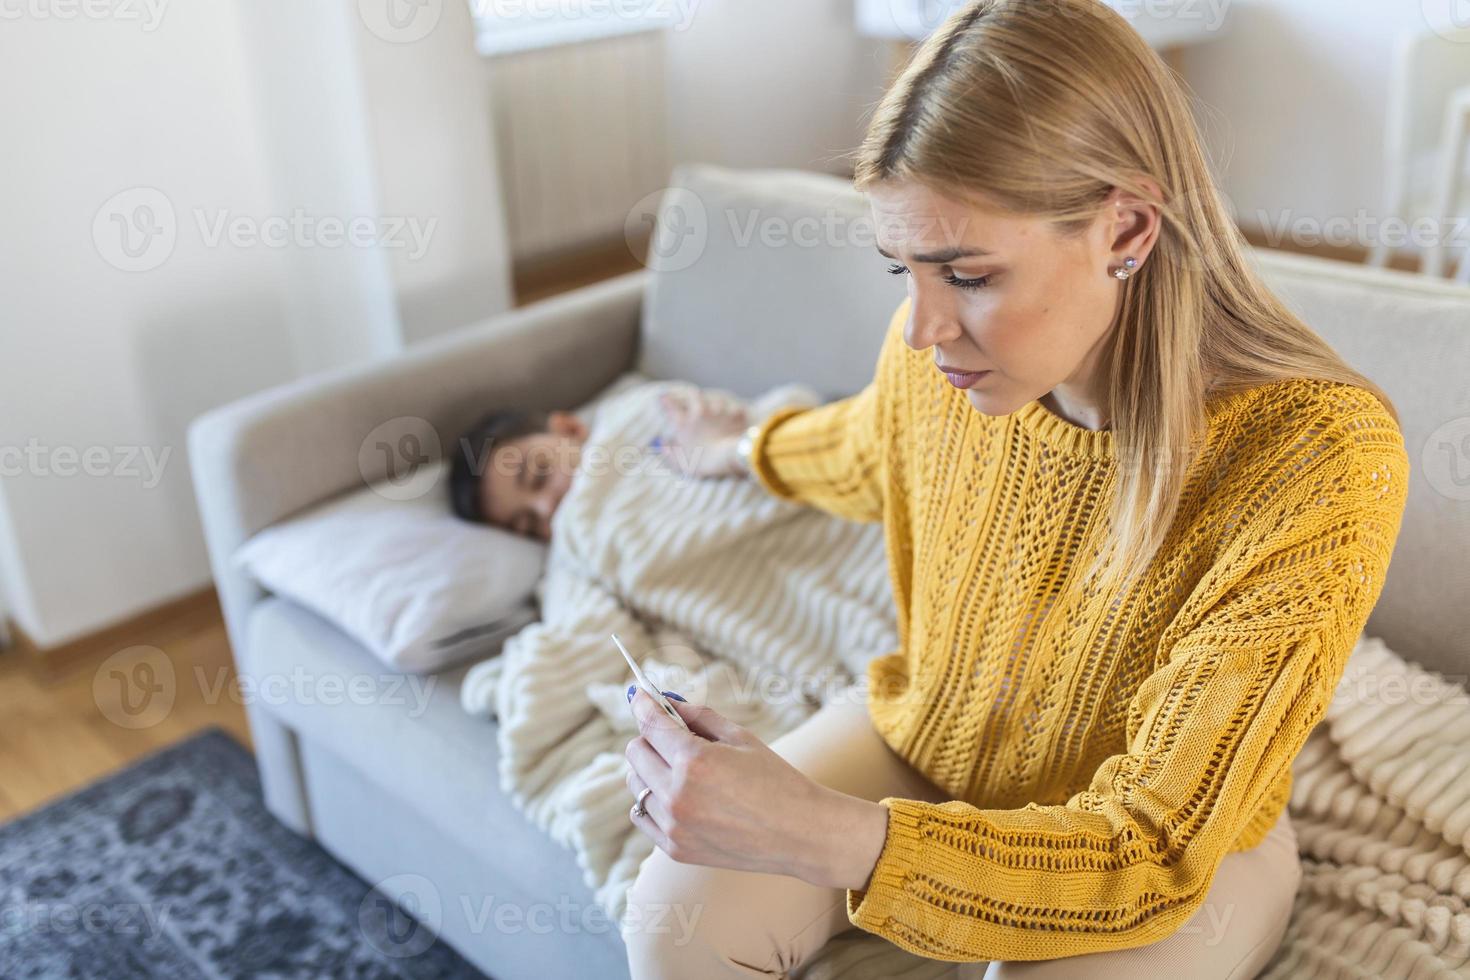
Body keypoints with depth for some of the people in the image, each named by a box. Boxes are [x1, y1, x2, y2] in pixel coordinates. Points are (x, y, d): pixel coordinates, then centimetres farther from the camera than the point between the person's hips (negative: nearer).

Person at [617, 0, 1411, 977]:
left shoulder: (1319, 461, -32)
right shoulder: (941, 349, -18)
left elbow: (1152, 856, -30)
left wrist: (821, 836, -44)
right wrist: (748, 448, 31)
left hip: (1185, 841, -2)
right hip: (926, 740, 3)